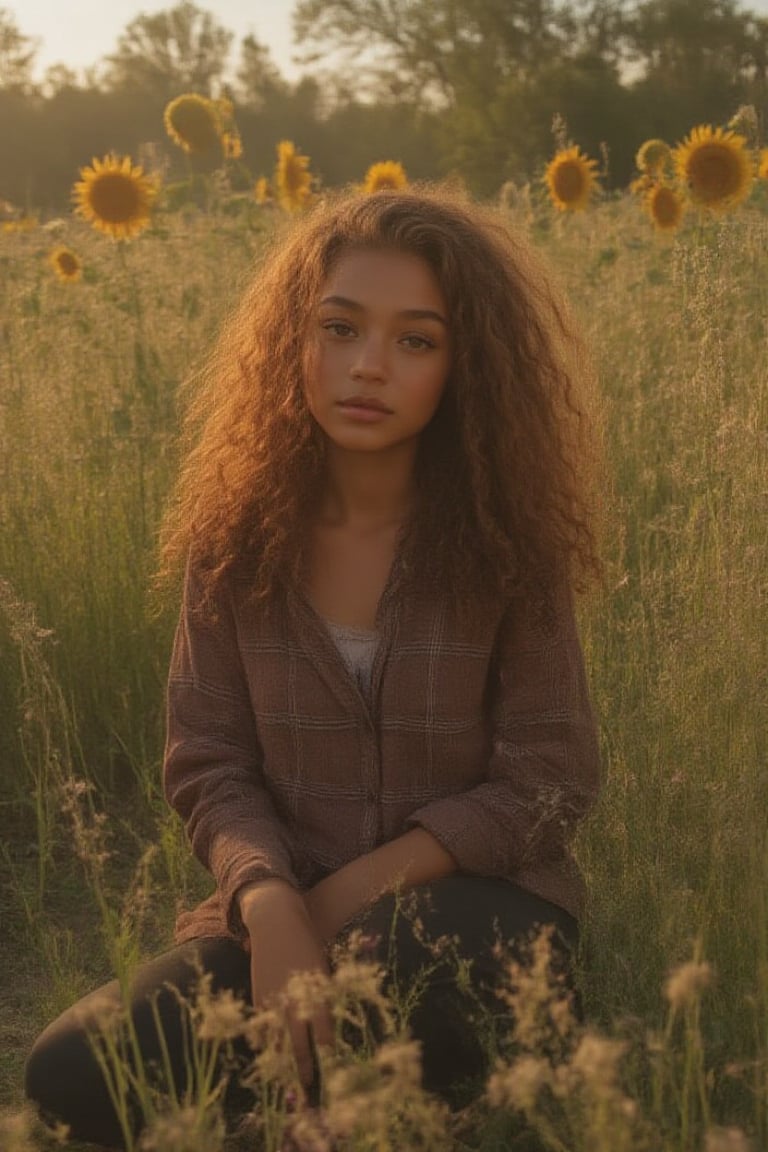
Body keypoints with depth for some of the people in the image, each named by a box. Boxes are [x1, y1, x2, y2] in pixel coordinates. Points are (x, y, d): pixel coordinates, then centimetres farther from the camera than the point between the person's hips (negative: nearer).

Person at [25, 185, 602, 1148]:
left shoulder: (505, 535, -9)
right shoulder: (236, 532, -4)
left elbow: (550, 780, -7)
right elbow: (208, 761, -3)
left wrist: (350, 892, -14)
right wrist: (268, 902, -23)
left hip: (472, 890, -2)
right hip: (287, 900, 2)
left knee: (392, 972, -38)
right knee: (71, 1074, -21)